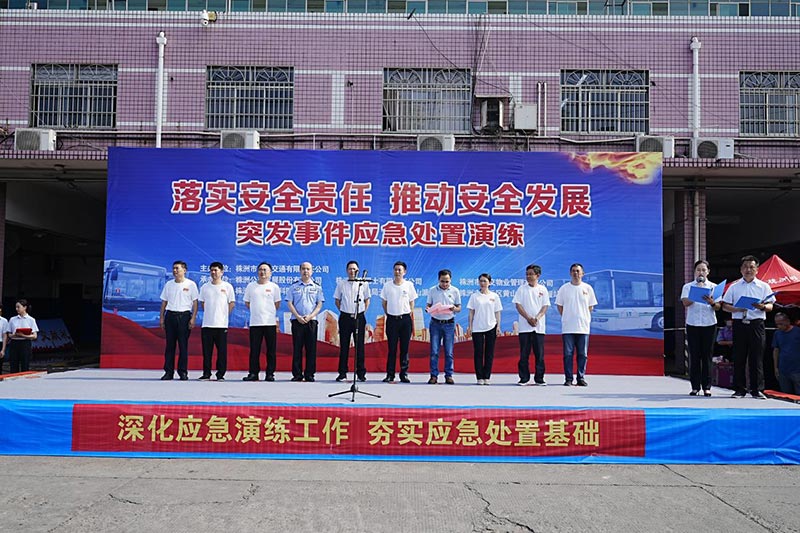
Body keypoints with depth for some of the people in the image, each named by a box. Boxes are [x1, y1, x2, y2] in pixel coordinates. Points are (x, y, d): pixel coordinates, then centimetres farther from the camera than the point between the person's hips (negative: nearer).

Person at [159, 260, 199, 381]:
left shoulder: (191, 284, 1)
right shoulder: (168, 284, 11)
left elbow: (195, 302, -1)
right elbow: (164, 302, 14)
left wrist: (193, 318, -9)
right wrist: (162, 317, 8)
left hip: (184, 315, -3)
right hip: (170, 315, 3)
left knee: (183, 345, 0)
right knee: (170, 345, 4)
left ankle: (183, 372, 6)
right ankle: (168, 372, 9)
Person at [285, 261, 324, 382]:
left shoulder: (317, 287, 9)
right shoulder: (294, 286, 8)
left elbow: (319, 304, 5)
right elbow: (290, 303, 3)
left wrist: (310, 316, -9)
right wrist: (298, 317, -10)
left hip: (311, 321, 1)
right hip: (297, 321, 0)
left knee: (311, 348, 0)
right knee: (297, 348, 1)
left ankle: (309, 374, 6)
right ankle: (297, 374, 7)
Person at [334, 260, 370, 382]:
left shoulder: (363, 283, 4)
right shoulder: (341, 283, 6)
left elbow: (367, 299, 13)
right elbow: (337, 300, 13)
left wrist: (363, 311, 4)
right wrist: (343, 310, 4)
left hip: (359, 317, 0)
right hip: (345, 317, 1)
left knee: (360, 346, 2)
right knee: (344, 346, 4)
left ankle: (361, 373, 9)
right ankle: (342, 373, 11)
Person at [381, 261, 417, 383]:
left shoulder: (409, 285, 3)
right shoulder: (387, 285, 4)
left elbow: (411, 303, 8)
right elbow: (384, 303, 12)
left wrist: (412, 321, 5)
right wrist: (388, 314, 5)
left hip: (405, 319, 0)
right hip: (392, 319, 0)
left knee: (405, 348, 4)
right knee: (392, 348, 2)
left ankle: (404, 374, 11)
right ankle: (390, 374, 8)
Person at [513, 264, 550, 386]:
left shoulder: (543, 290, 8)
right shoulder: (521, 289, 5)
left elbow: (545, 306, 2)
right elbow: (518, 305, -2)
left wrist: (537, 318, -14)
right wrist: (528, 318, -13)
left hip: (539, 327, 1)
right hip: (524, 326, -1)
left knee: (539, 354, 2)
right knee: (524, 354, 0)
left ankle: (539, 378, 10)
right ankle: (524, 378, 7)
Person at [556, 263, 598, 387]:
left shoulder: (587, 288, 6)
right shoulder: (564, 288, 4)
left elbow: (591, 307, 11)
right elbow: (559, 305, 9)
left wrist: (583, 318, 2)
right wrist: (566, 318, 2)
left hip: (583, 327, 1)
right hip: (567, 327, -1)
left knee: (583, 354, 4)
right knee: (568, 354, 0)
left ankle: (581, 379, 11)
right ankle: (568, 379, 5)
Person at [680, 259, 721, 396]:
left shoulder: (714, 287, 10)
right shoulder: (688, 286, 8)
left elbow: (718, 307, 3)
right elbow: (685, 302, -7)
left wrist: (711, 302, -18)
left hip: (709, 324, 0)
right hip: (692, 324, 0)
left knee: (707, 355, 1)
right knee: (694, 355, 0)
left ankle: (707, 386, 6)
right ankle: (695, 386, 4)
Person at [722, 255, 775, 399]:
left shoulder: (764, 286, 10)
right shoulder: (734, 287, 11)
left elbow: (770, 306, 5)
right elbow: (725, 306, 8)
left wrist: (762, 306, -18)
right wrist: (737, 309, -11)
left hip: (757, 324, -1)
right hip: (739, 324, 1)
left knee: (757, 358, -1)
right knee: (739, 358, 2)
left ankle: (757, 389, 6)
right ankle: (739, 389, 8)